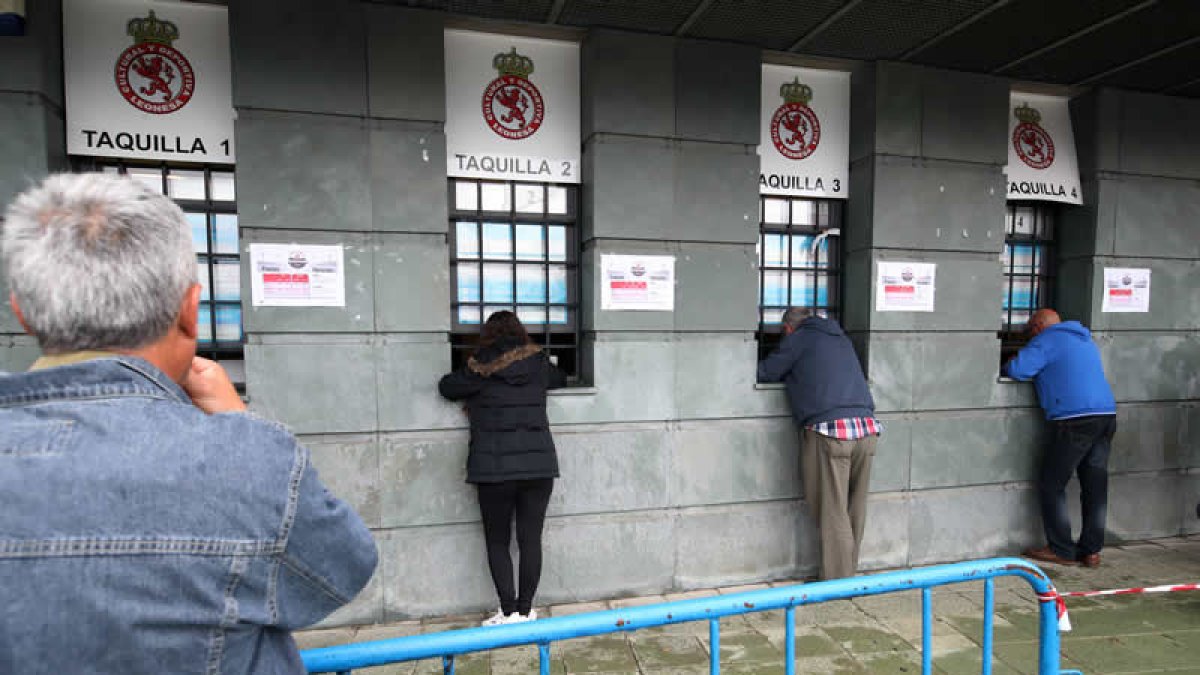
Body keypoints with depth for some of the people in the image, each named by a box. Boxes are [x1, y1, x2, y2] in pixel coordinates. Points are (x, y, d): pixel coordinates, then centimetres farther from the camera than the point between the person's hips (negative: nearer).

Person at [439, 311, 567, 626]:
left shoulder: (480, 369, -2)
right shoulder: (539, 364, 7)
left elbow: (446, 387, 9)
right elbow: (561, 380, 26)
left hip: (495, 469, -3)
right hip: (539, 465, 3)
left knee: (497, 542, 11)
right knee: (530, 539, 10)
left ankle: (509, 613, 12)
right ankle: (525, 611, 18)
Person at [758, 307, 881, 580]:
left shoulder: (798, 338, 5)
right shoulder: (841, 338, 25)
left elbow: (765, 373, 6)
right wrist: (796, 374, 41)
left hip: (829, 430, -7)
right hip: (867, 427, 7)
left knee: (833, 513, 1)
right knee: (855, 511, 15)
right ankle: (849, 574, 28)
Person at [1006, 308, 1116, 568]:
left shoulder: (1046, 340, -2)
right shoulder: (1086, 340, 24)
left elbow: (1017, 370, -11)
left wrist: (1007, 366, 10)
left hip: (1074, 419, -8)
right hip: (1107, 414, 8)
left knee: (1051, 485, 2)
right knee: (1096, 486, 11)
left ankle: (1062, 551, 6)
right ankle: (1091, 551, 18)